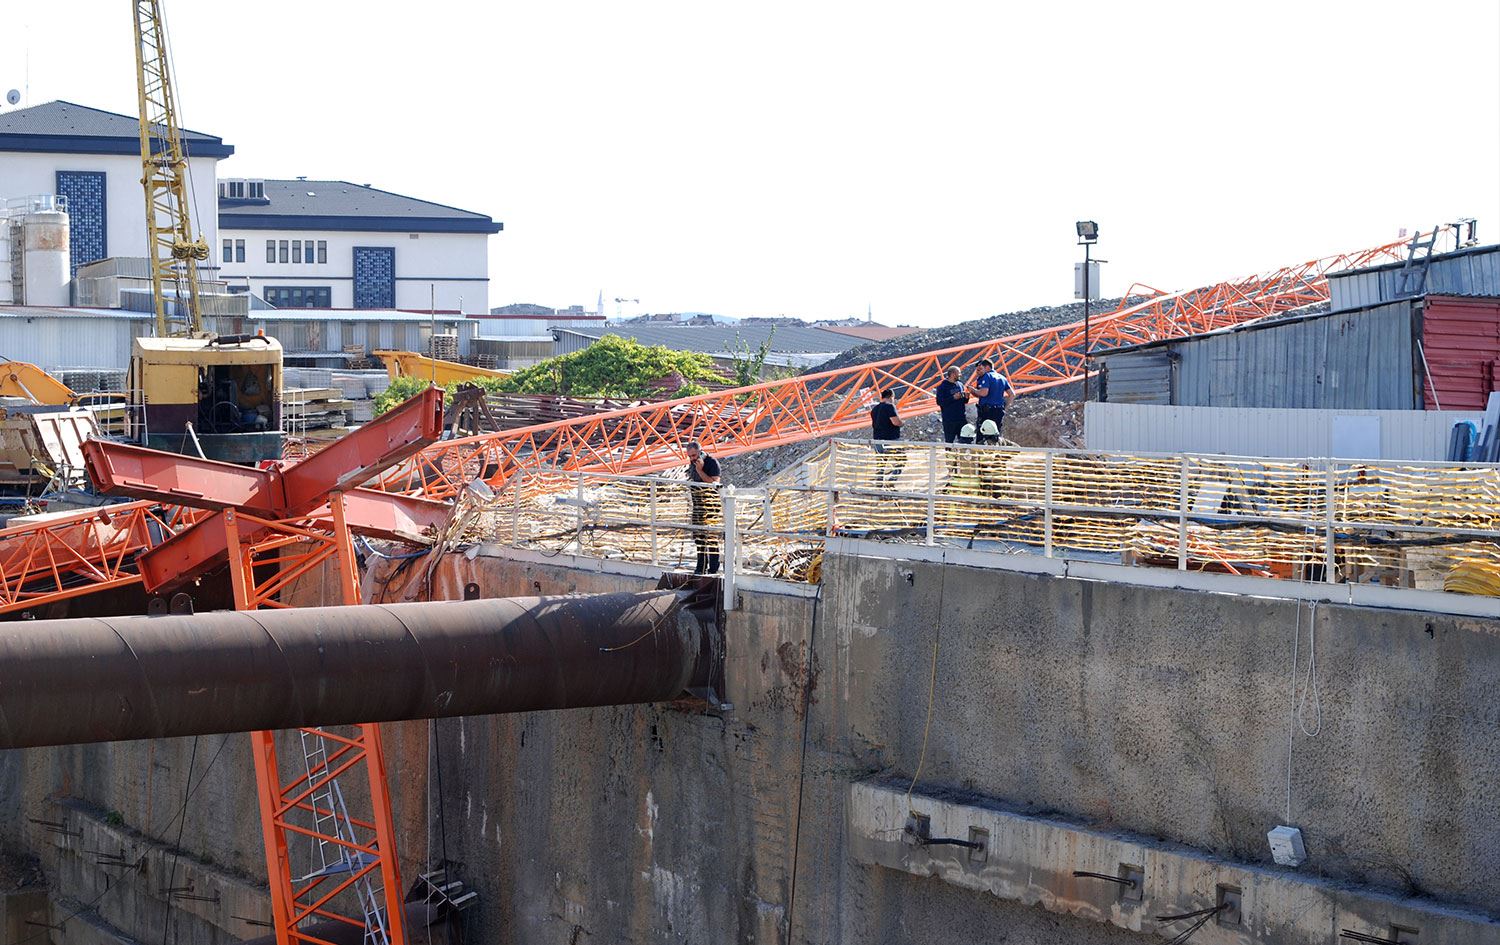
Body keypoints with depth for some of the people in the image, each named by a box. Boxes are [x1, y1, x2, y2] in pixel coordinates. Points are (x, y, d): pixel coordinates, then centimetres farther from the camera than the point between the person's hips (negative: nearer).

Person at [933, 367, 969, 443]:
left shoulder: (960, 385, 12)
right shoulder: (943, 387, -5)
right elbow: (939, 402, -14)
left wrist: (966, 397, -3)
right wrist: (953, 397, -19)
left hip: (962, 418, 5)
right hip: (949, 420, -5)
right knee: (949, 440, -2)